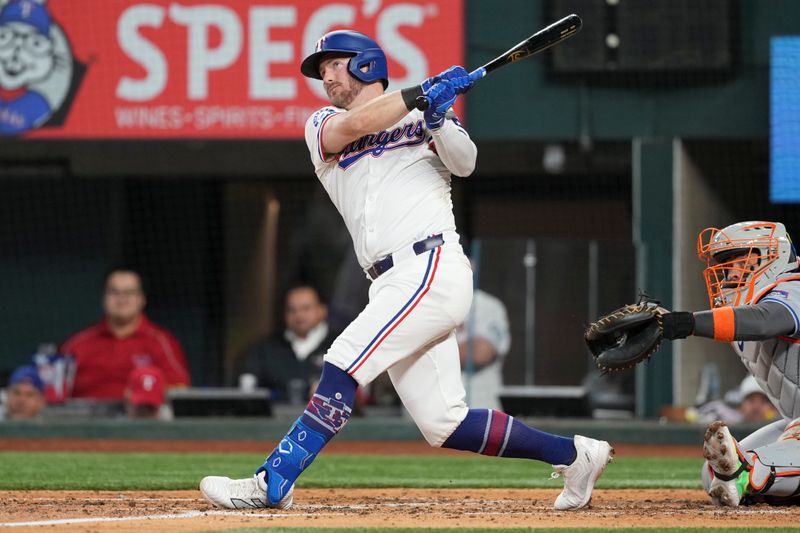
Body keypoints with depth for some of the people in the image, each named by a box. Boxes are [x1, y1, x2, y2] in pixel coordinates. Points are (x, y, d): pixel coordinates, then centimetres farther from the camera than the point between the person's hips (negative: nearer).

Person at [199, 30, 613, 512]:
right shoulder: (323, 126, 19)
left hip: (433, 268, -6)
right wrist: (421, 94, -10)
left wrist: (436, 121, -24)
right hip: (392, 286, 6)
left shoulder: (423, 116, 10)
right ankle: (573, 454, 12)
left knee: (341, 368, -19)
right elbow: (357, 124, -4)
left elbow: (465, 162, -7)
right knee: (444, 424, 1)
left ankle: (272, 484, -22)